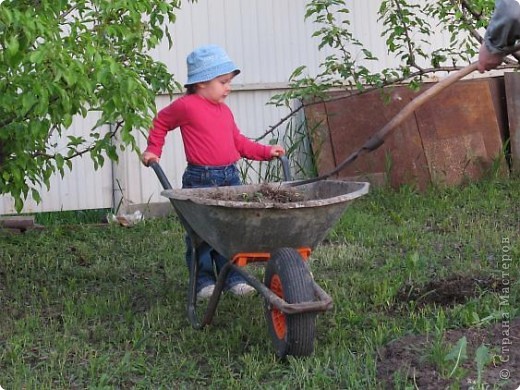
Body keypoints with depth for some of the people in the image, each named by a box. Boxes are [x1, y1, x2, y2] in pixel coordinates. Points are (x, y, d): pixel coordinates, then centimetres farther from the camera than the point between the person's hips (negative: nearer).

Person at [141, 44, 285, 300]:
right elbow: (161, 123, 11)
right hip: (200, 179, -6)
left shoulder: (224, 111, 14)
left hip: (230, 176, 6)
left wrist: (266, 152, 15)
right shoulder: (186, 106, -5)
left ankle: (233, 278, 15)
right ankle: (204, 281, 11)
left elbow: (239, 142, 21)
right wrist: (153, 151, 7)